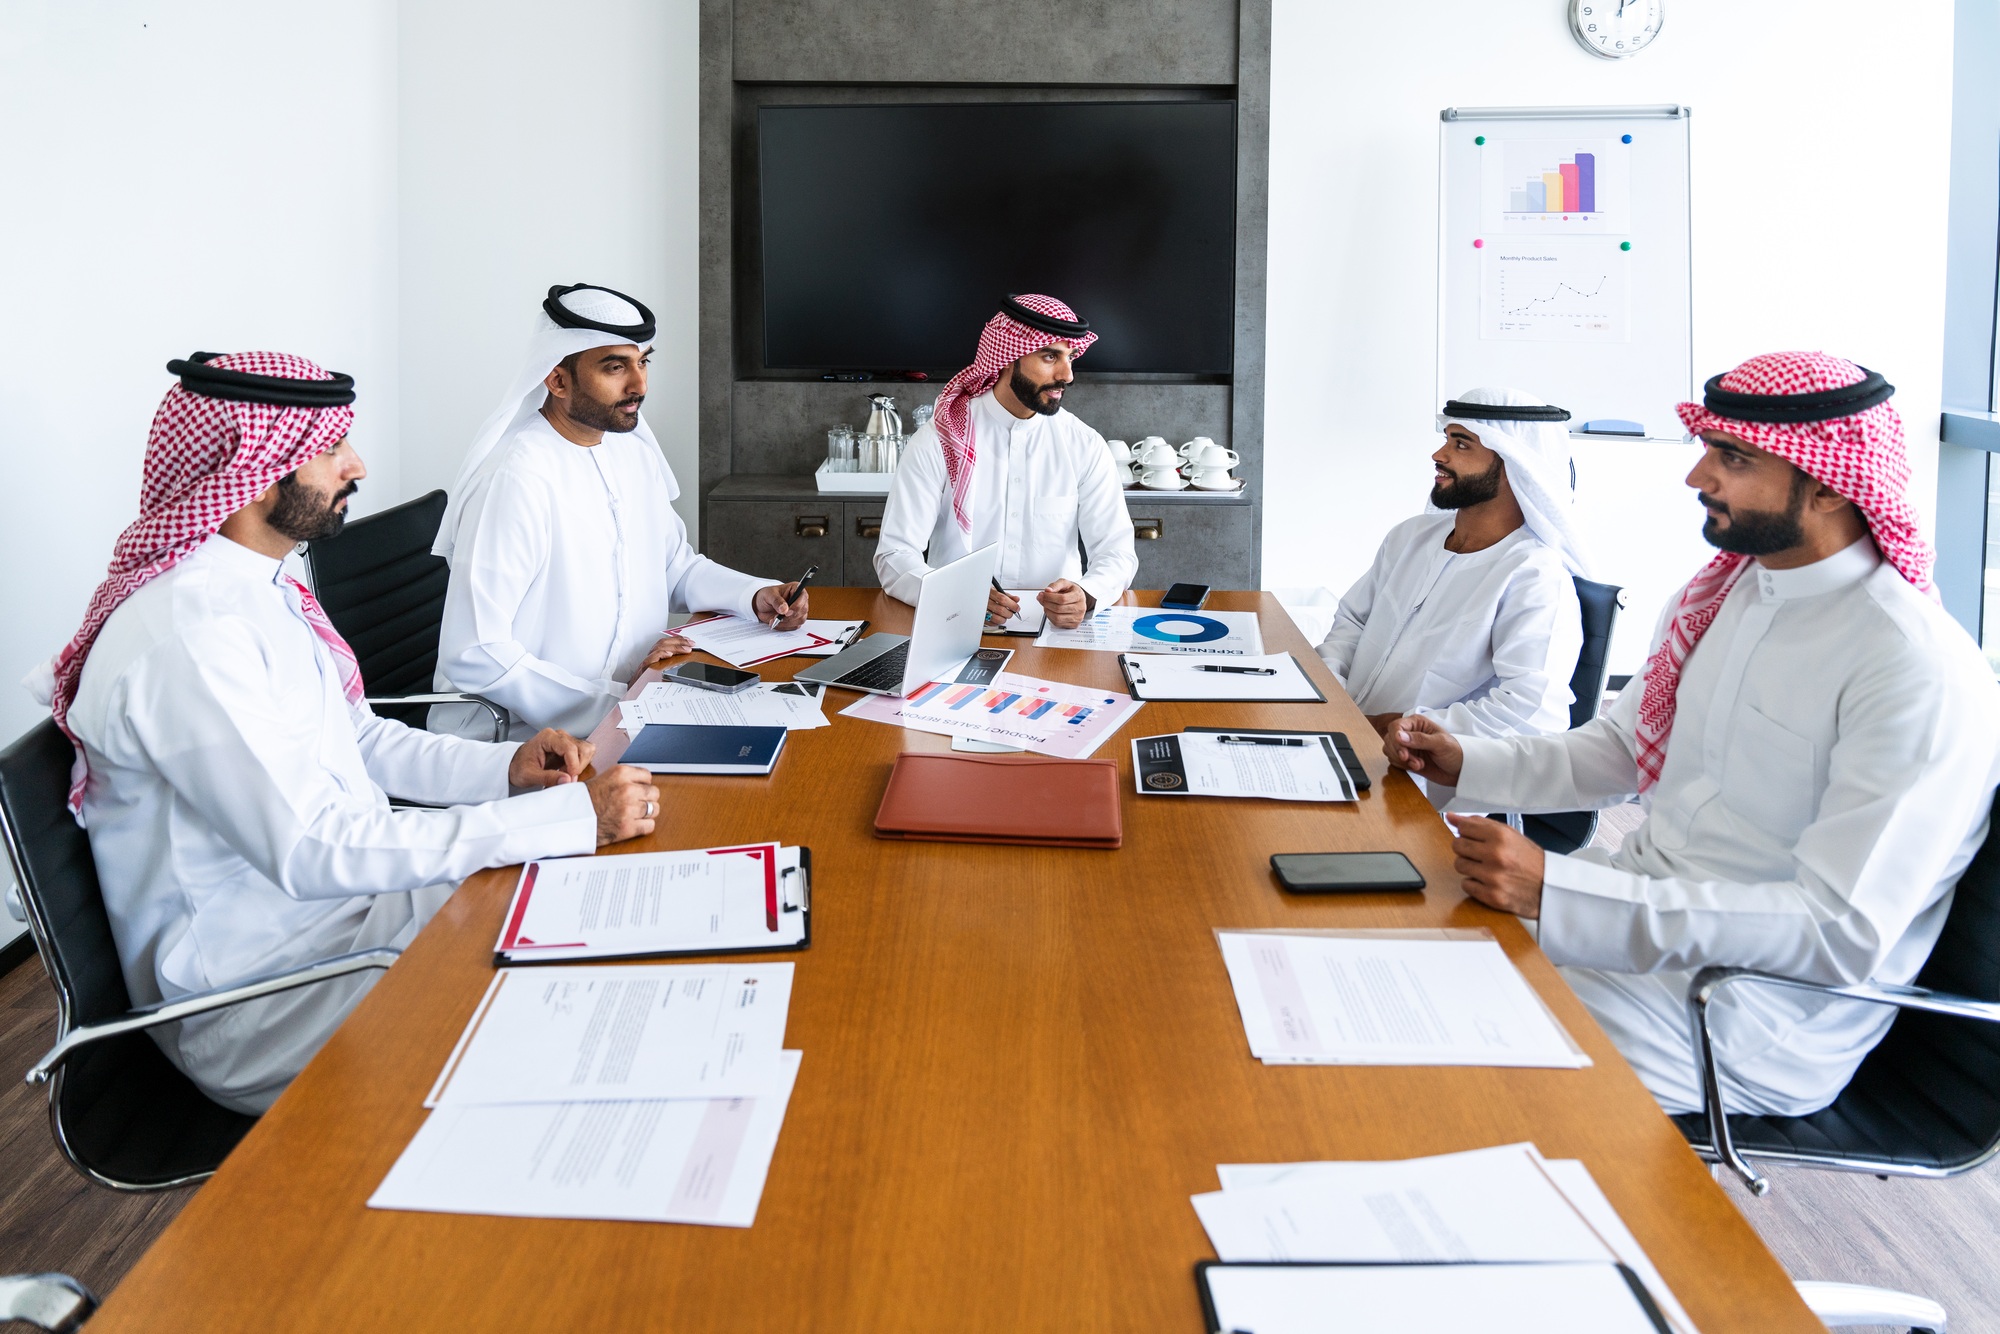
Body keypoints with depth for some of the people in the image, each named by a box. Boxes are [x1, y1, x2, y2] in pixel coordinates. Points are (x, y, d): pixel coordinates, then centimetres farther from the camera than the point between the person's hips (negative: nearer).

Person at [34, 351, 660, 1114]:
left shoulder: (260, 589, 8)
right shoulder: (185, 635, -25)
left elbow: (359, 738, 16)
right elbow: (310, 852, -30)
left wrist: (506, 768, -3)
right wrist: (571, 815, -30)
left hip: (348, 897, 9)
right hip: (251, 1001, -9)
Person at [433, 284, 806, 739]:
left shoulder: (634, 454, 9)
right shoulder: (516, 479, -19)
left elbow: (676, 565, 26)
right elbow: (474, 656, -23)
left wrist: (755, 595, 7)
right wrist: (617, 700, -22)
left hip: (629, 703, 9)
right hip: (518, 737, -9)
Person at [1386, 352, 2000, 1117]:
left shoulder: (1923, 675, -22)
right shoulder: (1718, 592, 6)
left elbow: (1843, 933, -27)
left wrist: (1555, 894, -33)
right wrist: (1466, 764, 3)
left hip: (1749, 1023, -8)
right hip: (1646, 909, 8)